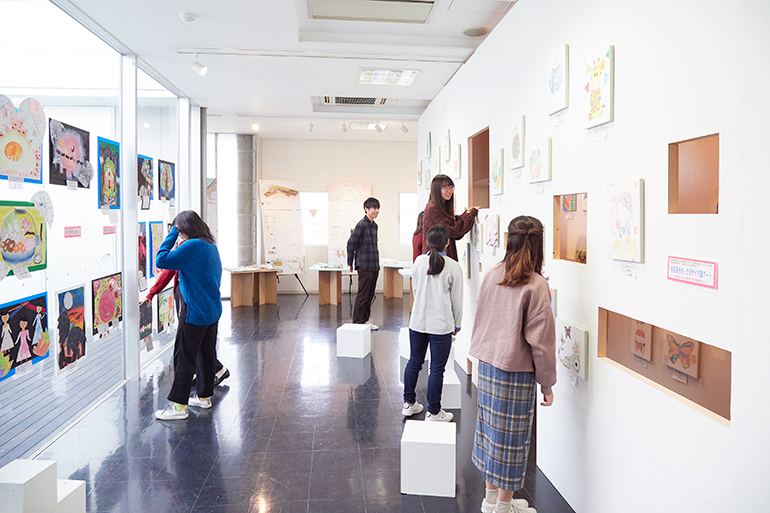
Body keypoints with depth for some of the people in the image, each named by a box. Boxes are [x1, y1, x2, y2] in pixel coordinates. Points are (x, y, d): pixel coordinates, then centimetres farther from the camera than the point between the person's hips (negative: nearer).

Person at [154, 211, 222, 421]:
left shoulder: (192, 246, -18)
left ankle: (179, 405, 2)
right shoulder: (211, 245, 11)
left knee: (185, 358, -2)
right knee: (206, 354, 16)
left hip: (196, 313, -9)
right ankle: (204, 396, 28)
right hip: (213, 311, 9)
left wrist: (172, 234, -12)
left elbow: (161, 261, -20)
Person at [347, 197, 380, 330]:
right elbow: (351, 244, -11)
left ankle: (365, 320, 23)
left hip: (374, 266, 8)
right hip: (364, 266, -8)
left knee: (370, 295, 13)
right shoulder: (362, 224, -12)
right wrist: (350, 263, -6)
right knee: (363, 295, -4)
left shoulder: (374, 225, 14)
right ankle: (357, 322, 4)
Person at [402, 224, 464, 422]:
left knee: (414, 362, 17)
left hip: (417, 322, 4)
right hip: (441, 324, -4)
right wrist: (456, 325, 9)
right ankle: (433, 412, 15)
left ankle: (409, 403, 30)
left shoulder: (419, 261, 0)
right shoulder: (453, 267, -10)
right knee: (437, 369, 5)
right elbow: (457, 300, -3)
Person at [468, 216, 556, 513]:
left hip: (487, 364, 6)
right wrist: (547, 383, -4)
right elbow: (540, 340, -13)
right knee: (511, 437, 7)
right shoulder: (536, 285, -15)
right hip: (517, 372, -6)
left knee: (491, 429, 16)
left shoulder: (491, 276, 2)